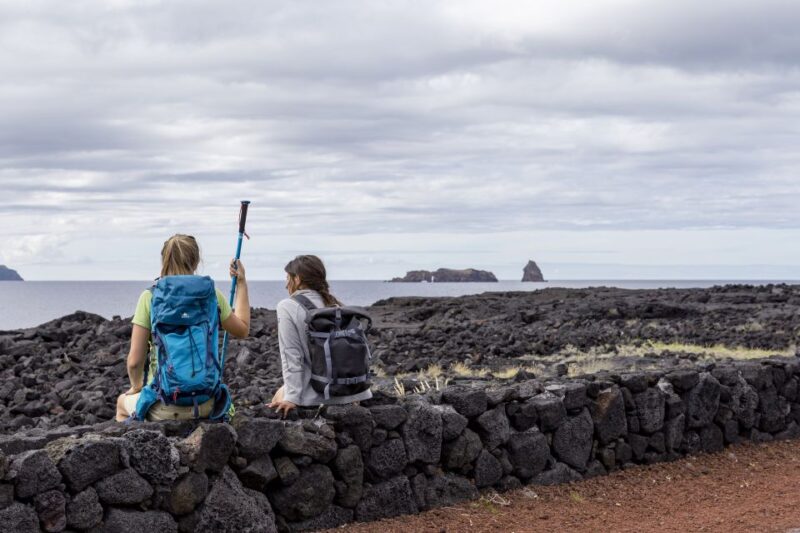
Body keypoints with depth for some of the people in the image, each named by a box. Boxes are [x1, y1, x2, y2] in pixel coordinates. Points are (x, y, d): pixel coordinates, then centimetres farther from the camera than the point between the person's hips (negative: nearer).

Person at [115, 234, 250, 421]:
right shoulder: (211, 295, -4)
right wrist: (242, 284, 22)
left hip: (164, 407, -3)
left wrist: (136, 386, 11)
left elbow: (134, 361, -10)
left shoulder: (150, 297, -10)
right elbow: (243, 329, 14)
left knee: (122, 403, 32)